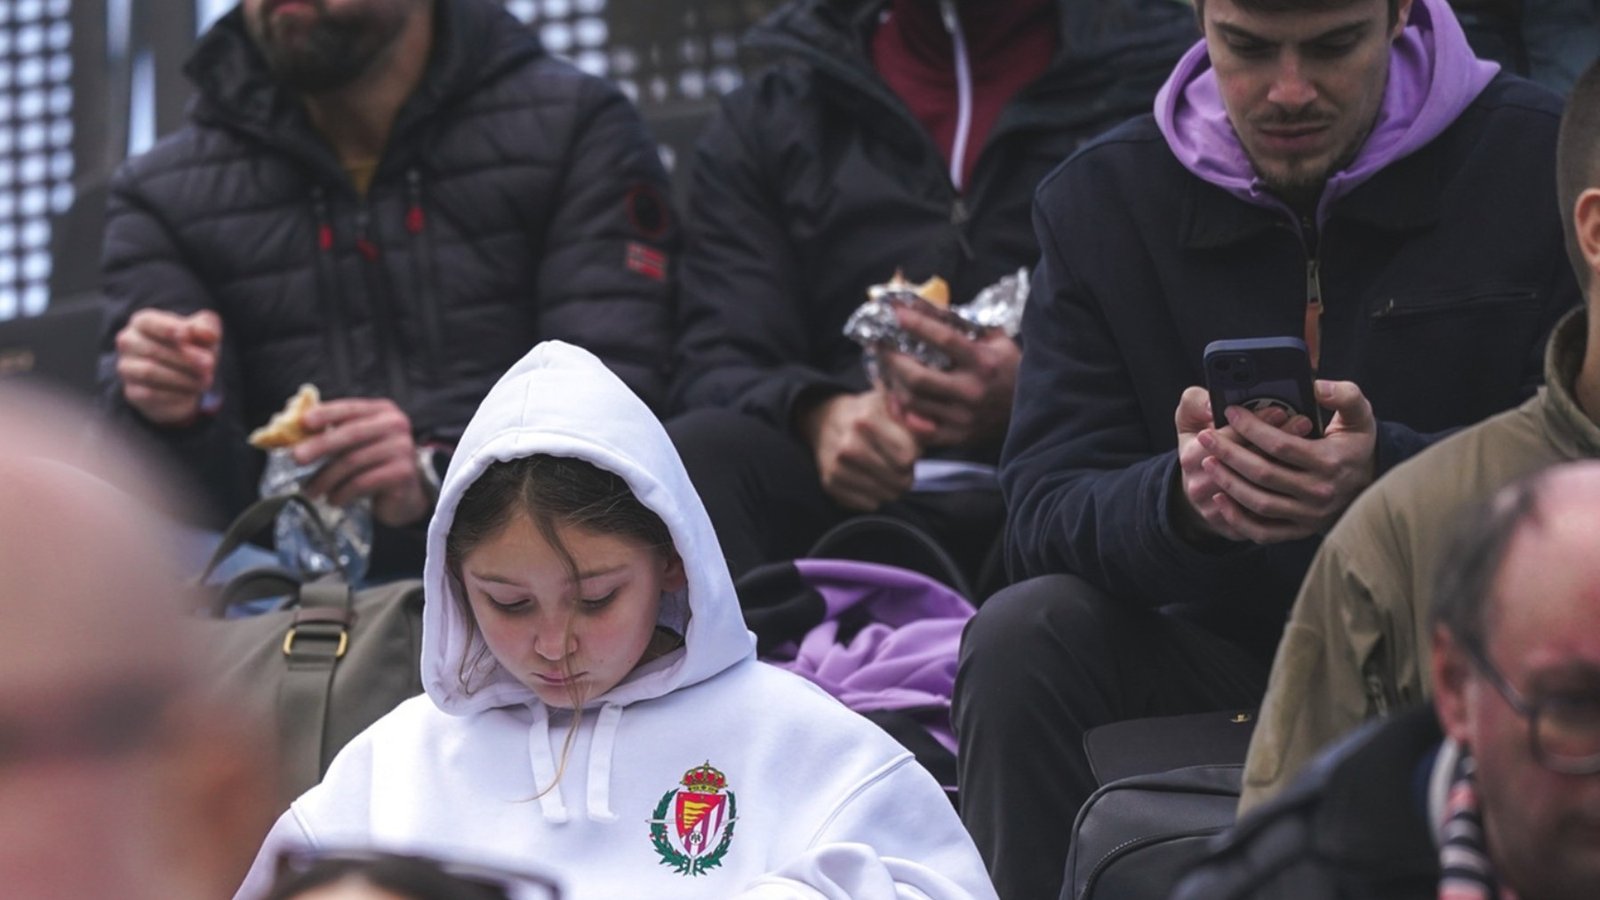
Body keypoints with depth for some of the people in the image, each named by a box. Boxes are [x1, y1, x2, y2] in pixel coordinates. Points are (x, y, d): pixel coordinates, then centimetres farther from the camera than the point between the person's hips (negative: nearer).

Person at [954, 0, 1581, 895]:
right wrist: (1182, 496, -31)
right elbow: (1043, 511, -7)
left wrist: (1387, 476, -32)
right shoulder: (1100, 199, 2)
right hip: (1223, 648, 2)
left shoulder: (1543, 165, -5)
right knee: (1025, 638, -24)